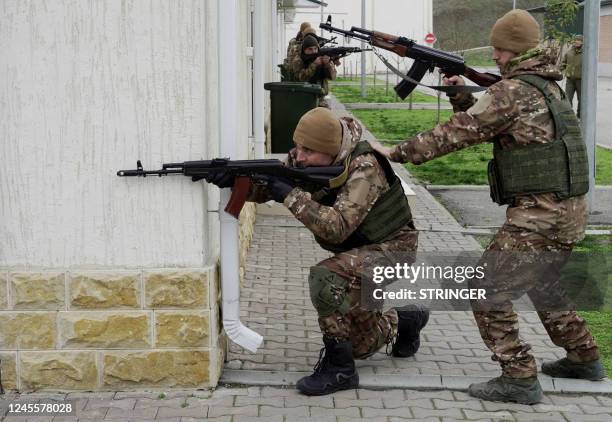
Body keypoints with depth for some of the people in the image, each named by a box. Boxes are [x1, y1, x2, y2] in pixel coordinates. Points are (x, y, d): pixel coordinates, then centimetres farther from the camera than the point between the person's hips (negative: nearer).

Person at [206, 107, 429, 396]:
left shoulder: (363, 168, -32)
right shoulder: (303, 160, -10)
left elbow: (337, 227, -40)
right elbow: (263, 187, -9)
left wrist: (290, 195, -42)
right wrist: (233, 179, -30)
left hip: (390, 247, -8)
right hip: (355, 254, 8)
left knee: (325, 278, -34)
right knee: (360, 345, 13)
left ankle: (338, 368, -21)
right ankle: (405, 321, 40)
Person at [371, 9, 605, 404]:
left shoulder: (512, 90, -14)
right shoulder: (548, 85, 15)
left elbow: (458, 133, -13)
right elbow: (483, 125, 20)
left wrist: (397, 152, -7)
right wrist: (462, 96, 7)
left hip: (539, 215, -10)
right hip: (570, 210, 10)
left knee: (488, 290, -4)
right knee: (542, 283, 28)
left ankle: (519, 378, -3)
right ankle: (585, 358, 37)